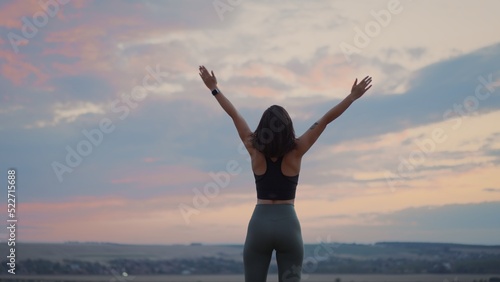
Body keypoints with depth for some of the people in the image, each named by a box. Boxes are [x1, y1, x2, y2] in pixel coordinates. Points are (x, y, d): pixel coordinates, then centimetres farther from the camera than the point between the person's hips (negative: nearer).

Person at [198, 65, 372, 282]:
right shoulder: (295, 151, -5)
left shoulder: (255, 151, -2)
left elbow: (235, 115, 7)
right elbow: (326, 119, -4)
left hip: (259, 224, 1)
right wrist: (353, 96, 0)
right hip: (288, 225, -1)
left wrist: (214, 88, 13)